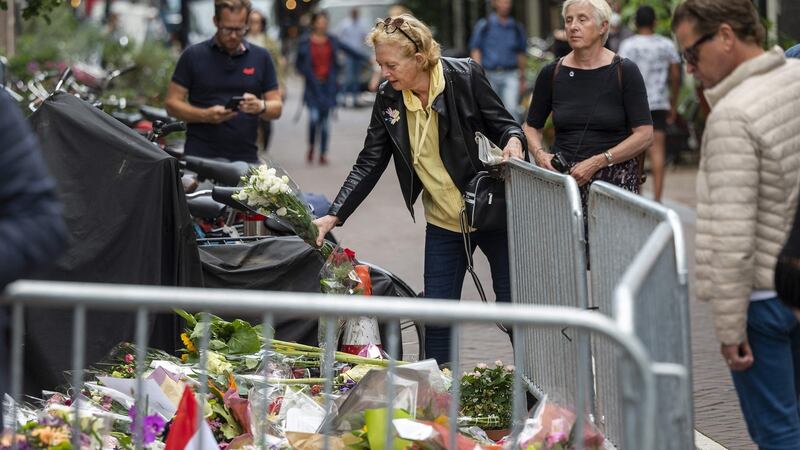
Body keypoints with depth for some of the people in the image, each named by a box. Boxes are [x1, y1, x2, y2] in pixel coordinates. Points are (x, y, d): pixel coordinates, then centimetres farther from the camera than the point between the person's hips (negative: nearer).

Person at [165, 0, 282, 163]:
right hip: (200, 156, -2)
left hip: (246, 158, 2)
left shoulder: (261, 58, 11)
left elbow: (277, 107, 11)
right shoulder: (193, 56, 5)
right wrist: (205, 115, -13)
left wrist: (260, 106, -11)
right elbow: (172, 103, 3)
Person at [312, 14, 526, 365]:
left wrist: (513, 142, -29)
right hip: (443, 223, 4)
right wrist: (333, 217, -8)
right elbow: (369, 165, 0)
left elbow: (502, 125, -4)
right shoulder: (388, 98, -3)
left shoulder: (465, 76, -14)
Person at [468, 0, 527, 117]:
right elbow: (475, 50, 1)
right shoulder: (484, 26, 2)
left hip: (510, 75, 0)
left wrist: (522, 79, 21)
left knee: (511, 109, -17)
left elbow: (521, 54, 17)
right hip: (489, 75, 0)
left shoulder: (517, 27, 9)